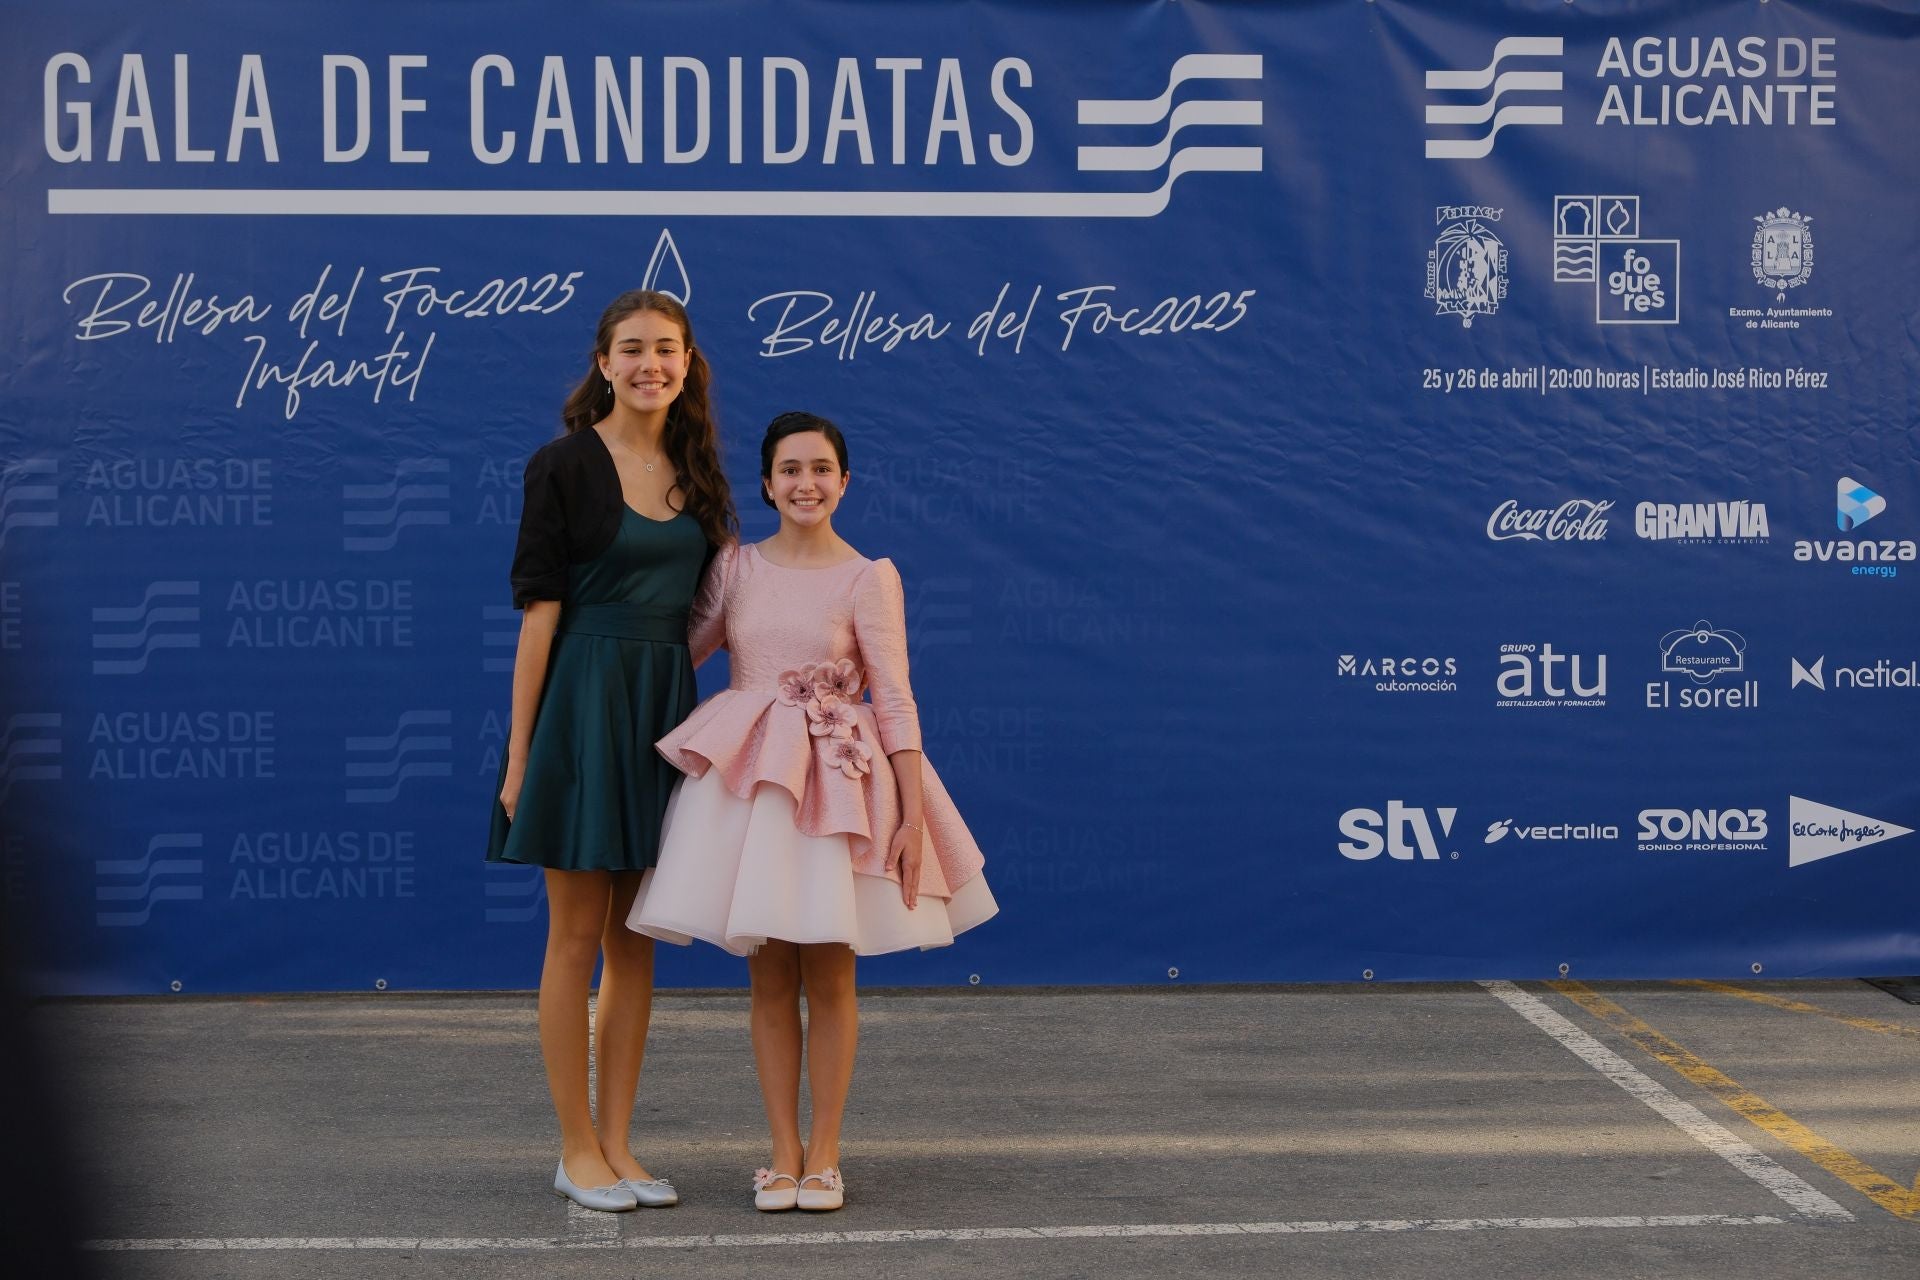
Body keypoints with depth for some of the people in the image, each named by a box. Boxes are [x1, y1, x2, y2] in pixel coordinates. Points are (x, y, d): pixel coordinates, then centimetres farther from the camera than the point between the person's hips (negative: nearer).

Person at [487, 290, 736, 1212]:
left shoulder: (694, 472, 11)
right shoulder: (564, 466, -6)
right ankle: (577, 1150, 9)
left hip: (665, 708, 6)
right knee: (577, 935, 0)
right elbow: (539, 609, -10)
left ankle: (616, 1145, 15)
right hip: (583, 697, -6)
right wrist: (519, 752, -12)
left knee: (636, 939, 8)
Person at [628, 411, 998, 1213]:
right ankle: (783, 1154, 13)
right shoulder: (736, 568, 5)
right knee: (769, 975, 5)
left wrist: (913, 816, -10)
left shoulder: (868, 578, -3)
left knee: (829, 974, 3)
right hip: (745, 781, 2)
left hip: (836, 786, -2)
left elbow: (894, 700, -6)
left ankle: (823, 1156, 12)